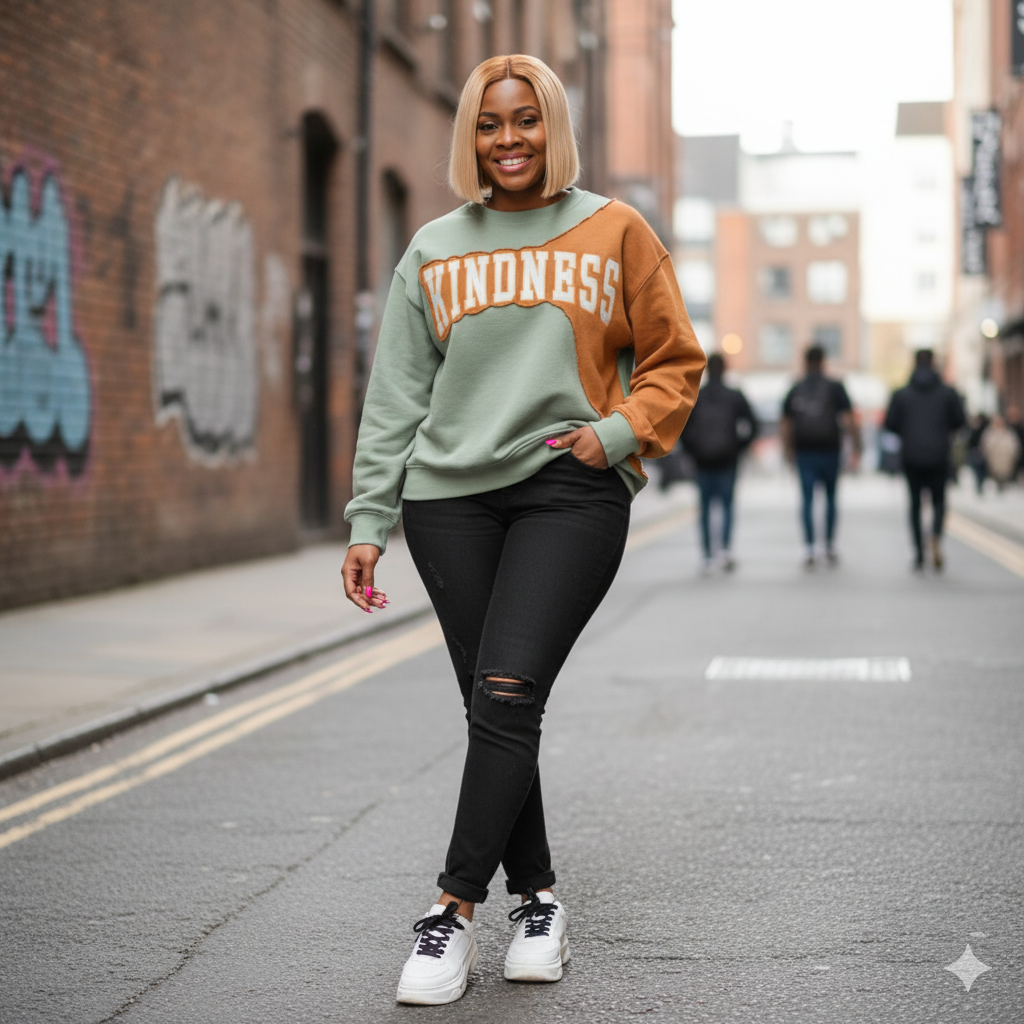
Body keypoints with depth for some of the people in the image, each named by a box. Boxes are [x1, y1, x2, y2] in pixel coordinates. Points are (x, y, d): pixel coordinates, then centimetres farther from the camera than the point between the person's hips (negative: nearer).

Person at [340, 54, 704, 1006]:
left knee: (508, 696, -16)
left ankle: (454, 910, -10)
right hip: (451, 497, 3)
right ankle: (537, 900, 17)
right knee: (491, 709, 3)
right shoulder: (434, 251, 12)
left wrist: (619, 431, -7)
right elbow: (395, 395, 11)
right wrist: (369, 520, 4)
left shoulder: (615, 232, 7)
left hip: (571, 493, -3)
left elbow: (674, 361, 10)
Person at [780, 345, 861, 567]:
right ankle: (830, 546, 16)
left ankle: (810, 549, -5)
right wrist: (857, 449, -5)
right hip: (829, 451, -1)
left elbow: (785, 425, 7)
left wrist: (788, 450, 20)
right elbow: (849, 420, -10)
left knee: (807, 499, 3)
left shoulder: (795, 390, 5)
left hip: (804, 453, 1)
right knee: (830, 497, 14)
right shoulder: (835, 388, -3)